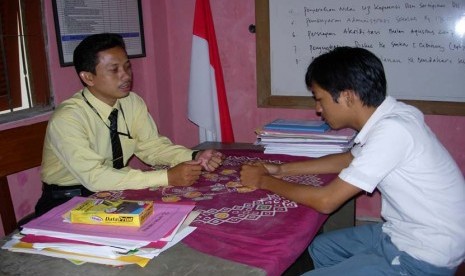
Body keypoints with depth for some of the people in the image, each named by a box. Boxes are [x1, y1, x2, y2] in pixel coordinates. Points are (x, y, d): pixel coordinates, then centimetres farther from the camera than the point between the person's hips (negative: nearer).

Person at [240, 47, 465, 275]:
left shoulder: (391, 130, -28)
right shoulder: (386, 118, -1)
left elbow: (326, 201, -25)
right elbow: (349, 159, 18)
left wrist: (264, 181, -9)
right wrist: (283, 169, 13)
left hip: (424, 257, -9)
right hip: (402, 232, 9)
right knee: (320, 248, 19)